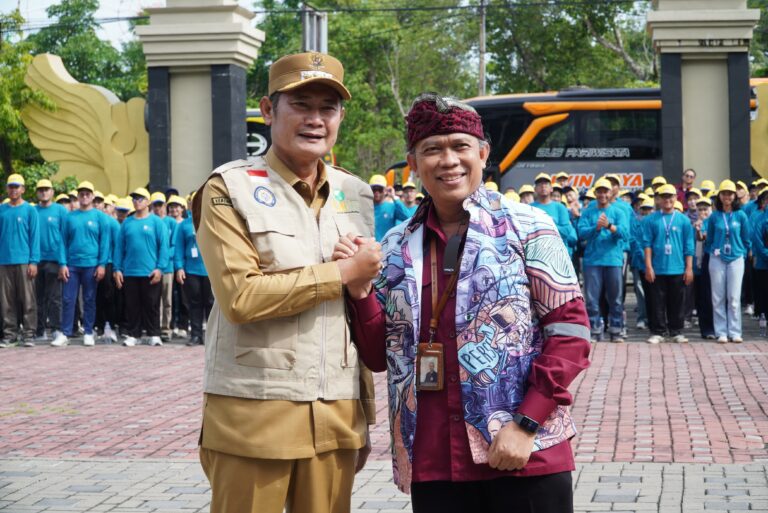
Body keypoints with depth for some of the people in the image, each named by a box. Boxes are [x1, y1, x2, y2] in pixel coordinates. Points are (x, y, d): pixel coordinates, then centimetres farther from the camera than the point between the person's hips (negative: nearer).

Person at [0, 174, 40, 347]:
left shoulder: (30, 210, 1)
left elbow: (34, 237, -2)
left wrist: (33, 261, -9)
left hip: (24, 261, -3)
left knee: (27, 299, -1)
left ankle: (29, 334, 3)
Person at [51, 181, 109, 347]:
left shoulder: (99, 216, 2)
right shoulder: (70, 217, 7)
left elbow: (105, 242, -1)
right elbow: (64, 241, 6)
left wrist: (102, 264, -9)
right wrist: (62, 264, -3)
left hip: (91, 265, -1)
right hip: (71, 265, 1)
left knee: (89, 300, 5)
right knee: (68, 299, 0)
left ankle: (88, 333, 12)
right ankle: (65, 334, 2)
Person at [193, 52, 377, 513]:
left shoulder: (356, 195, 12)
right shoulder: (231, 189, -5)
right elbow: (240, 297, -17)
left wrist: (365, 416, 16)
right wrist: (343, 274, -12)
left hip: (337, 415, 5)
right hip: (253, 413, -4)